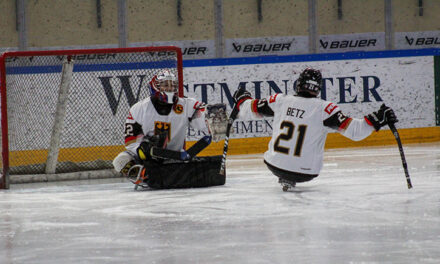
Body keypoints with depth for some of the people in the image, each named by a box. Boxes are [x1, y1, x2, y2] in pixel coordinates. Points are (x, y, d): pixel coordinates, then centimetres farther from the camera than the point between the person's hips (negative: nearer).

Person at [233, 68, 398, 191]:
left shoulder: (280, 101, -2)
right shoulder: (324, 109, -11)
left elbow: (249, 110, 12)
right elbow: (353, 130, -15)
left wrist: (243, 99, 33)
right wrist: (376, 120, -9)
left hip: (274, 165, 3)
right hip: (305, 172, -3)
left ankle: (285, 178, 19)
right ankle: (290, 180, 12)